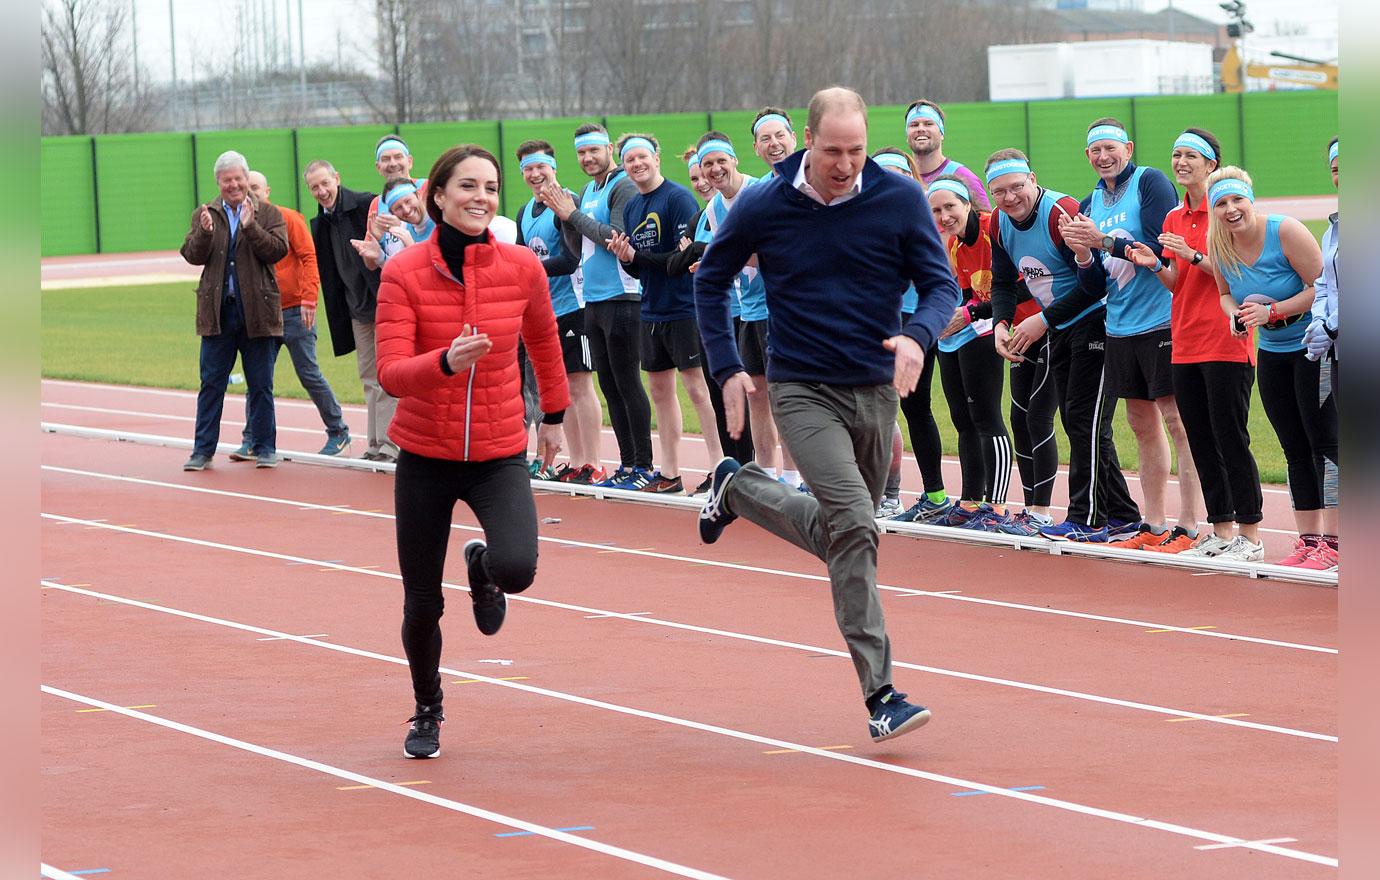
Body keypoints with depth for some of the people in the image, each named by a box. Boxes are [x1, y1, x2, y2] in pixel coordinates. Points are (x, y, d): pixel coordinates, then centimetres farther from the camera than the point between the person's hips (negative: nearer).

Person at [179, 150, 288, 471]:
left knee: (261, 385, 5)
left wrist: (251, 227, -23)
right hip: (218, 311, 1)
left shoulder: (268, 214, 3)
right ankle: (203, 450, 8)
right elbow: (192, 255, -1)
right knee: (211, 383, 3)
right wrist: (204, 233, -20)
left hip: (256, 311, -1)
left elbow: (278, 250, -10)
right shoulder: (204, 214, 9)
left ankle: (264, 448, 13)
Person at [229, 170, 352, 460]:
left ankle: (339, 434, 11)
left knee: (310, 375, -1)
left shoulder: (288, 218, -5)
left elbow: (309, 257, -10)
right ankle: (252, 442, 3)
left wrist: (308, 298, -18)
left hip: (295, 311, -5)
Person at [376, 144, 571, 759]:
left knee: (516, 568, -25)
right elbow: (391, 374, -19)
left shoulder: (522, 268, -6)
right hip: (425, 458, 0)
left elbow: (543, 340, 15)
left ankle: (481, 567, 15)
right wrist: (447, 362, -37)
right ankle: (427, 712, 35)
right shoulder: (404, 273, -12)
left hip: (500, 456, 0)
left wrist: (554, 415, 24)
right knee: (422, 604, 6)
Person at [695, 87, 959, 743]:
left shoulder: (899, 200, -6)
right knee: (854, 525, -20)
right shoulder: (763, 208, -7)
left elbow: (941, 284, -1)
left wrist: (918, 336, -22)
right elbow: (711, 281, 9)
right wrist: (727, 369, 2)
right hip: (802, 391, -4)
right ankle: (880, 695, -18)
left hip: (876, 389, 4)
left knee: (843, 534, 16)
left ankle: (737, 489, 42)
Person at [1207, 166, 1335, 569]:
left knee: (1323, 442, -9)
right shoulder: (1219, 246, -3)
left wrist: (1272, 311, -26)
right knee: (1295, 448, 10)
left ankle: (1331, 542, -8)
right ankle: (1307, 540, 15)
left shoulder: (1284, 231, -21)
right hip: (1272, 353, 7)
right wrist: (1236, 315, -7)